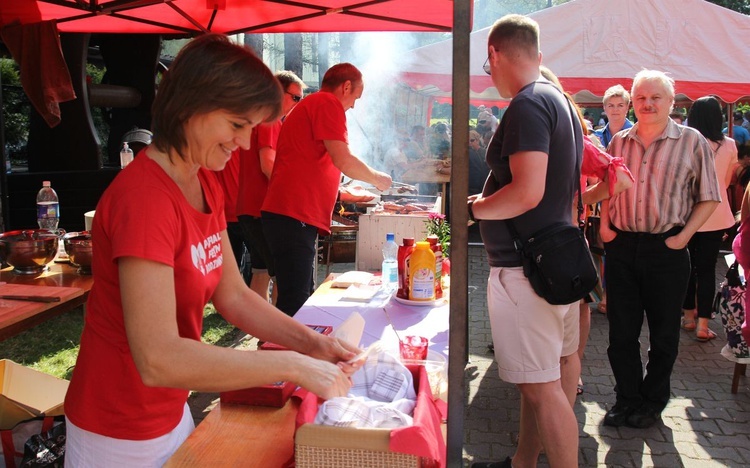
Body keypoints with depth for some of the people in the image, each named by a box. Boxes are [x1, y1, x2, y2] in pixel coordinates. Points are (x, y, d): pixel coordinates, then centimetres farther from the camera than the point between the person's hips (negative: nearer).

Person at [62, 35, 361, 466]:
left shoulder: (206, 186, 0)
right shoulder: (143, 197, -27)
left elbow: (232, 295, 3)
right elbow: (158, 359, -33)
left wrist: (309, 343, -10)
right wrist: (293, 367, -30)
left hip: (172, 411, 8)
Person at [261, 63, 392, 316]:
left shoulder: (308, 105, 27)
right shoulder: (328, 103, -5)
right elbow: (344, 162, -13)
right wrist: (378, 178, 5)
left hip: (291, 215, 11)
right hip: (294, 216, -11)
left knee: (301, 299, 14)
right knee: (294, 304, -11)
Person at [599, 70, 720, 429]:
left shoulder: (692, 141, -2)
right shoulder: (619, 141, 7)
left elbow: (708, 198, -1)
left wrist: (684, 235, -11)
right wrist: (604, 223, 3)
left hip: (667, 250, -2)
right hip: (621, 247, 3)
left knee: (663, 332, 9)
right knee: (621, 329, 8)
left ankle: (653, 401, 26)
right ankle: (627, 397, 24)